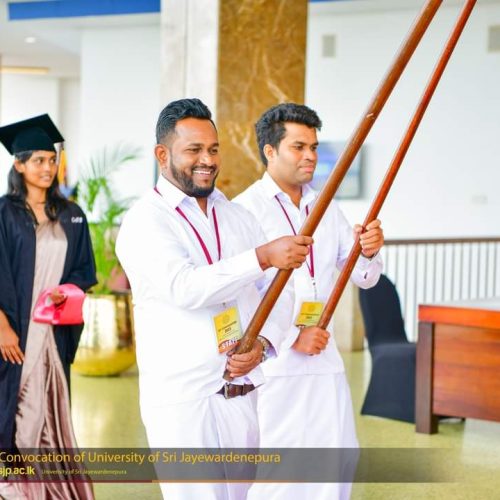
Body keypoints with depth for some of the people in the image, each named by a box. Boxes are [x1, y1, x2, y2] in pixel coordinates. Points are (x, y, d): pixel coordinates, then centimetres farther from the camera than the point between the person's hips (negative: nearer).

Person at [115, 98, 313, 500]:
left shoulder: (238, 217, 13)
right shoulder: (144, 221, -6)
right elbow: (187, 287, -23)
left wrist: (262, 343, -11)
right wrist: (262, 256, -30)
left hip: (245, 394, 6)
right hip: (182, 399, -5)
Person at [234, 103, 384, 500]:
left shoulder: (327, 209, 13)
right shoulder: (246, 209, -8)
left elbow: (363, 276, 9)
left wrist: (370, 251, -13)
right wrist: (292, 336, -19)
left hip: (323, 355, 6)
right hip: (270, 359, -6)